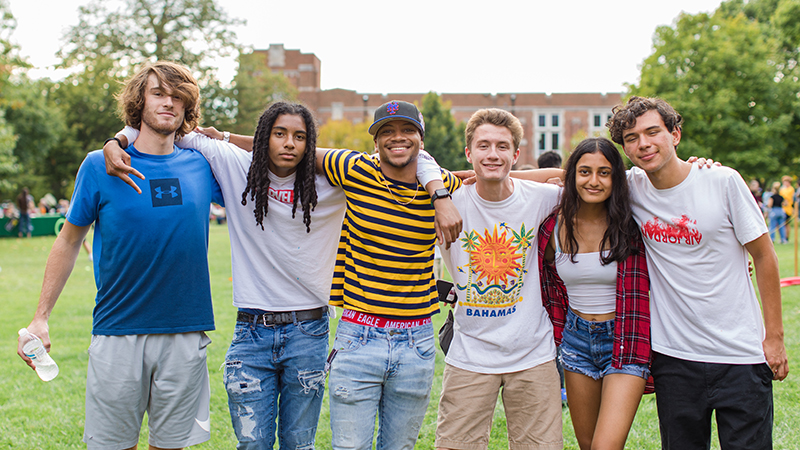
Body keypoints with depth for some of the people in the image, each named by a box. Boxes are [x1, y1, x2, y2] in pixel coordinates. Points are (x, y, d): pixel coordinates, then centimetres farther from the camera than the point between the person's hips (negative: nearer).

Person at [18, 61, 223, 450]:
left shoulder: (202, 166, 5)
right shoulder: (100, 166, 1)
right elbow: (68, 241, 9)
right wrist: (40, 317, 5)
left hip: (185, 331, 2)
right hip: (117, 332, -1)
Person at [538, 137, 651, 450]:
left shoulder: (629, 226, -9)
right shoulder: (553, 227, -1)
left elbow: (637, 297, -6)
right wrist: (556, 337, 11)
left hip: (624, 340, -3)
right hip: (576, 340, 3)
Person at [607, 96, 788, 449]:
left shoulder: (722, 181, -8)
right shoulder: (631, 188, -1)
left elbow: (763, 256, -1)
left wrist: (774, 336, -2)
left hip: (740, 355, -2)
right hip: (673, 356, 2)